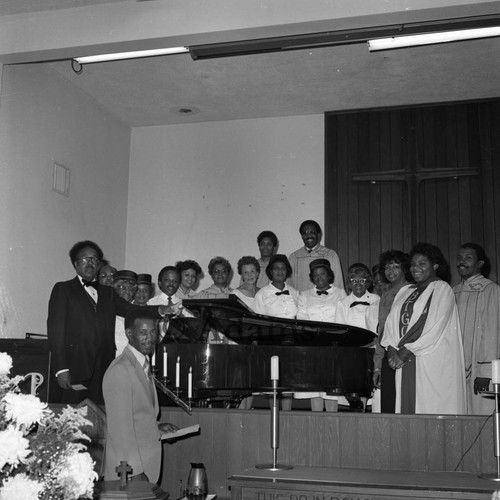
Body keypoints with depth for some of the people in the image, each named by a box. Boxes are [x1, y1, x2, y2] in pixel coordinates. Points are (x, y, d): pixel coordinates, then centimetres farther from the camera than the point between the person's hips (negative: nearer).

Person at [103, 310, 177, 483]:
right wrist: (135, 471, -19)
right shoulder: (120, 371, -19)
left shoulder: (144, 365, 11)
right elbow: (120, 426, -20)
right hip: (129, 469, -8)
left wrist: (156, 427, 8)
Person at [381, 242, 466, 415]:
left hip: (432, 362, -5)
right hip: (404, 361, 5)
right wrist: (391, 348, -4)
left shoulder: (442, 290, 1)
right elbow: (391, 322, 13)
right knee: (406, 406, 1)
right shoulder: (405, 292, 20)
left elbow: (434, 326, -10)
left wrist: (406, 350, -13)